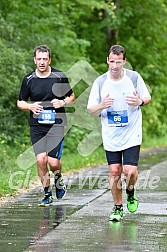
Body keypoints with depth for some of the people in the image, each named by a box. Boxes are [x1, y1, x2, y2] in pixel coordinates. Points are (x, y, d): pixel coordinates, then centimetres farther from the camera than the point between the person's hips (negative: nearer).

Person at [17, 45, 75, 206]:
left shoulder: (60, 77, -1)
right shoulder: (28, 79, 3)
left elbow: (72, 97, 11)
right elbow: (20, 102, 12)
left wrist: (63, 102, -10)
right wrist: (30, 106, -10)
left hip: (56, 124, -2)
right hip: (36, 126, 2)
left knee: (53, 161, -11)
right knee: (41, 160, -8)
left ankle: (58, 179, 23)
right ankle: (47, 194, 8)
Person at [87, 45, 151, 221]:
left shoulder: (134, 78, -5)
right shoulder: (100, 82, -4)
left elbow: (147, 98, 8)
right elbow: (91, 110, 1)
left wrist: (140, 102, -16)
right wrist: (102, 106, -21)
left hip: (132, 135, -1)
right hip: (111, 137, 1)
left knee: (130, 171, -12)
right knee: (114, 172, 3)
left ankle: (130, 193, 22)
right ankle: (118, 208, 20)